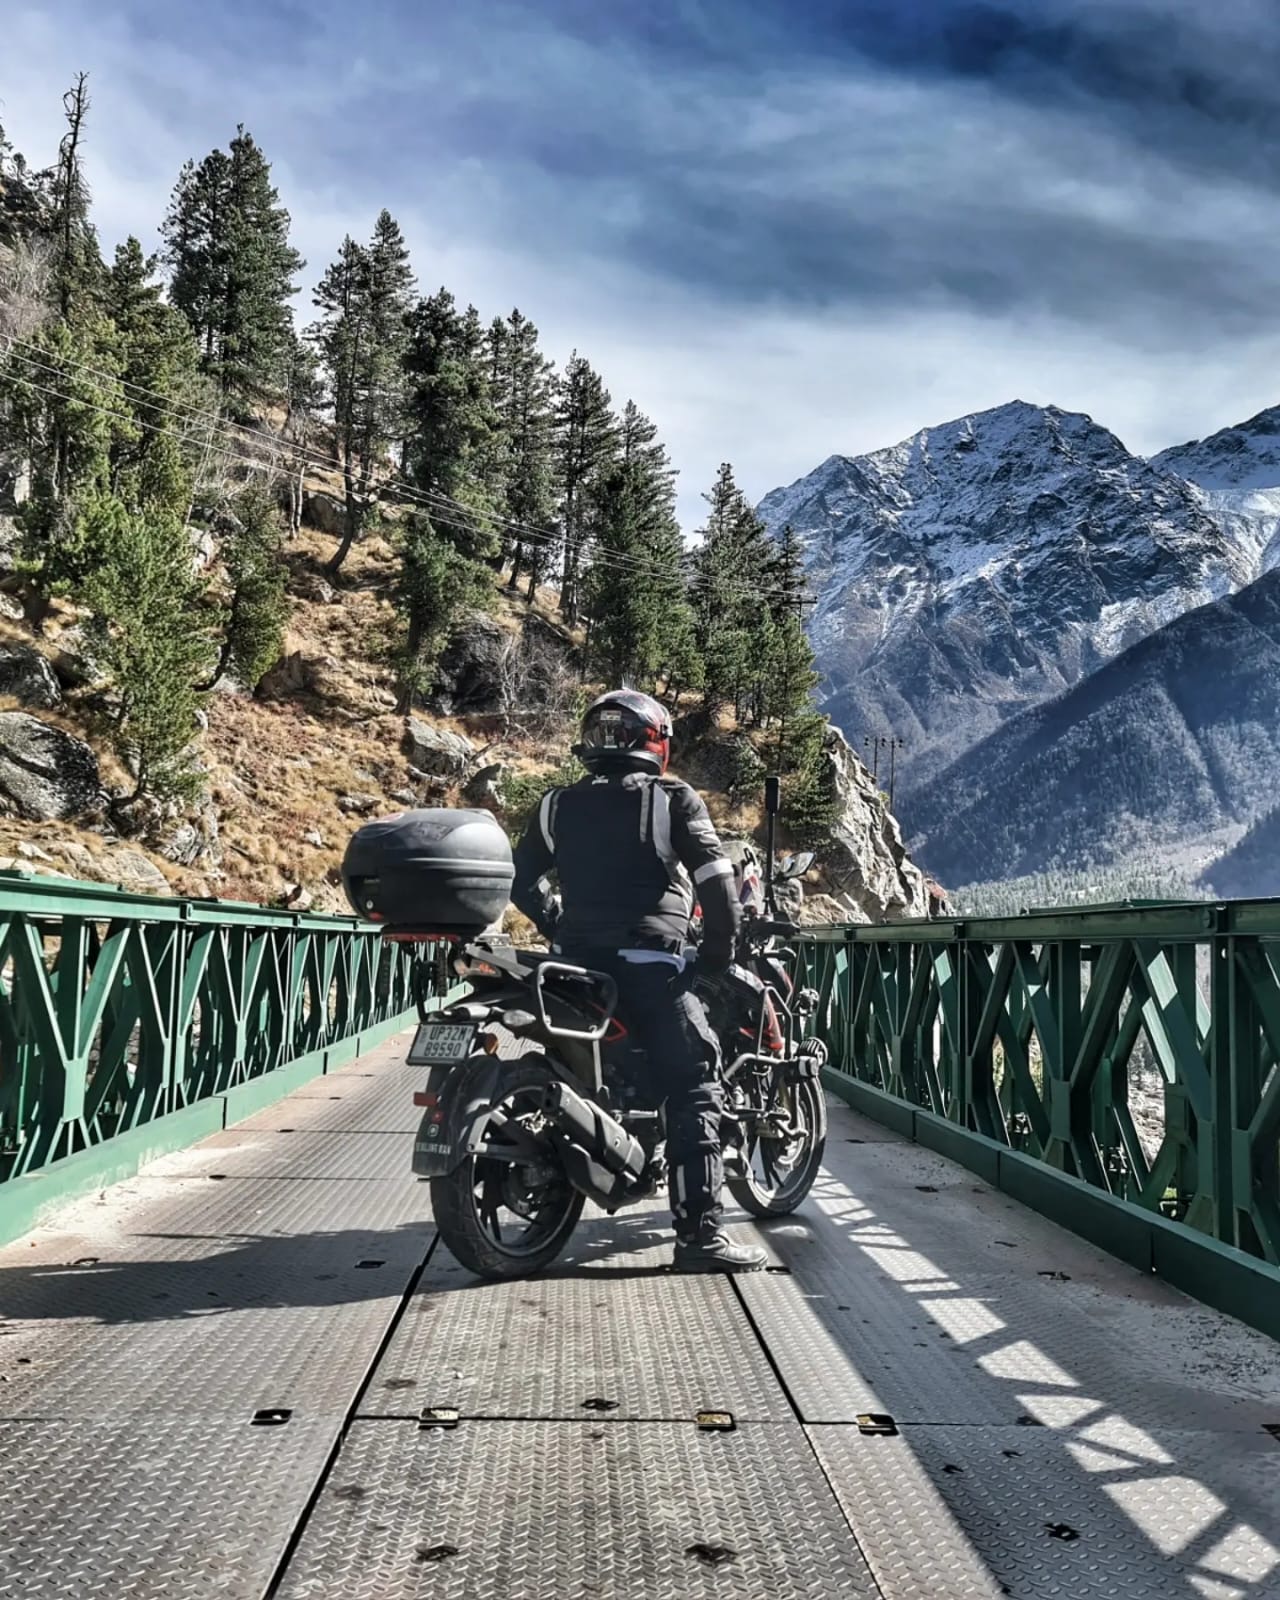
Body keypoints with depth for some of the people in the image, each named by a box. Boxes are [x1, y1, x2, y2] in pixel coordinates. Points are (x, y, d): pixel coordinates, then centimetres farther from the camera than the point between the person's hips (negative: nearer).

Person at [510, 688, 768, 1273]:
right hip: (649, 963, -5)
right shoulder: (673, 799, 1)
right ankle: (699, 1233, -11)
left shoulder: (558, 804, 13)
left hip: (576, 962, 6)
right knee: (694, 1091, -5)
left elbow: (522, 879, 17)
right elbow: (715, 879, -6)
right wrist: (720, 950, 5)